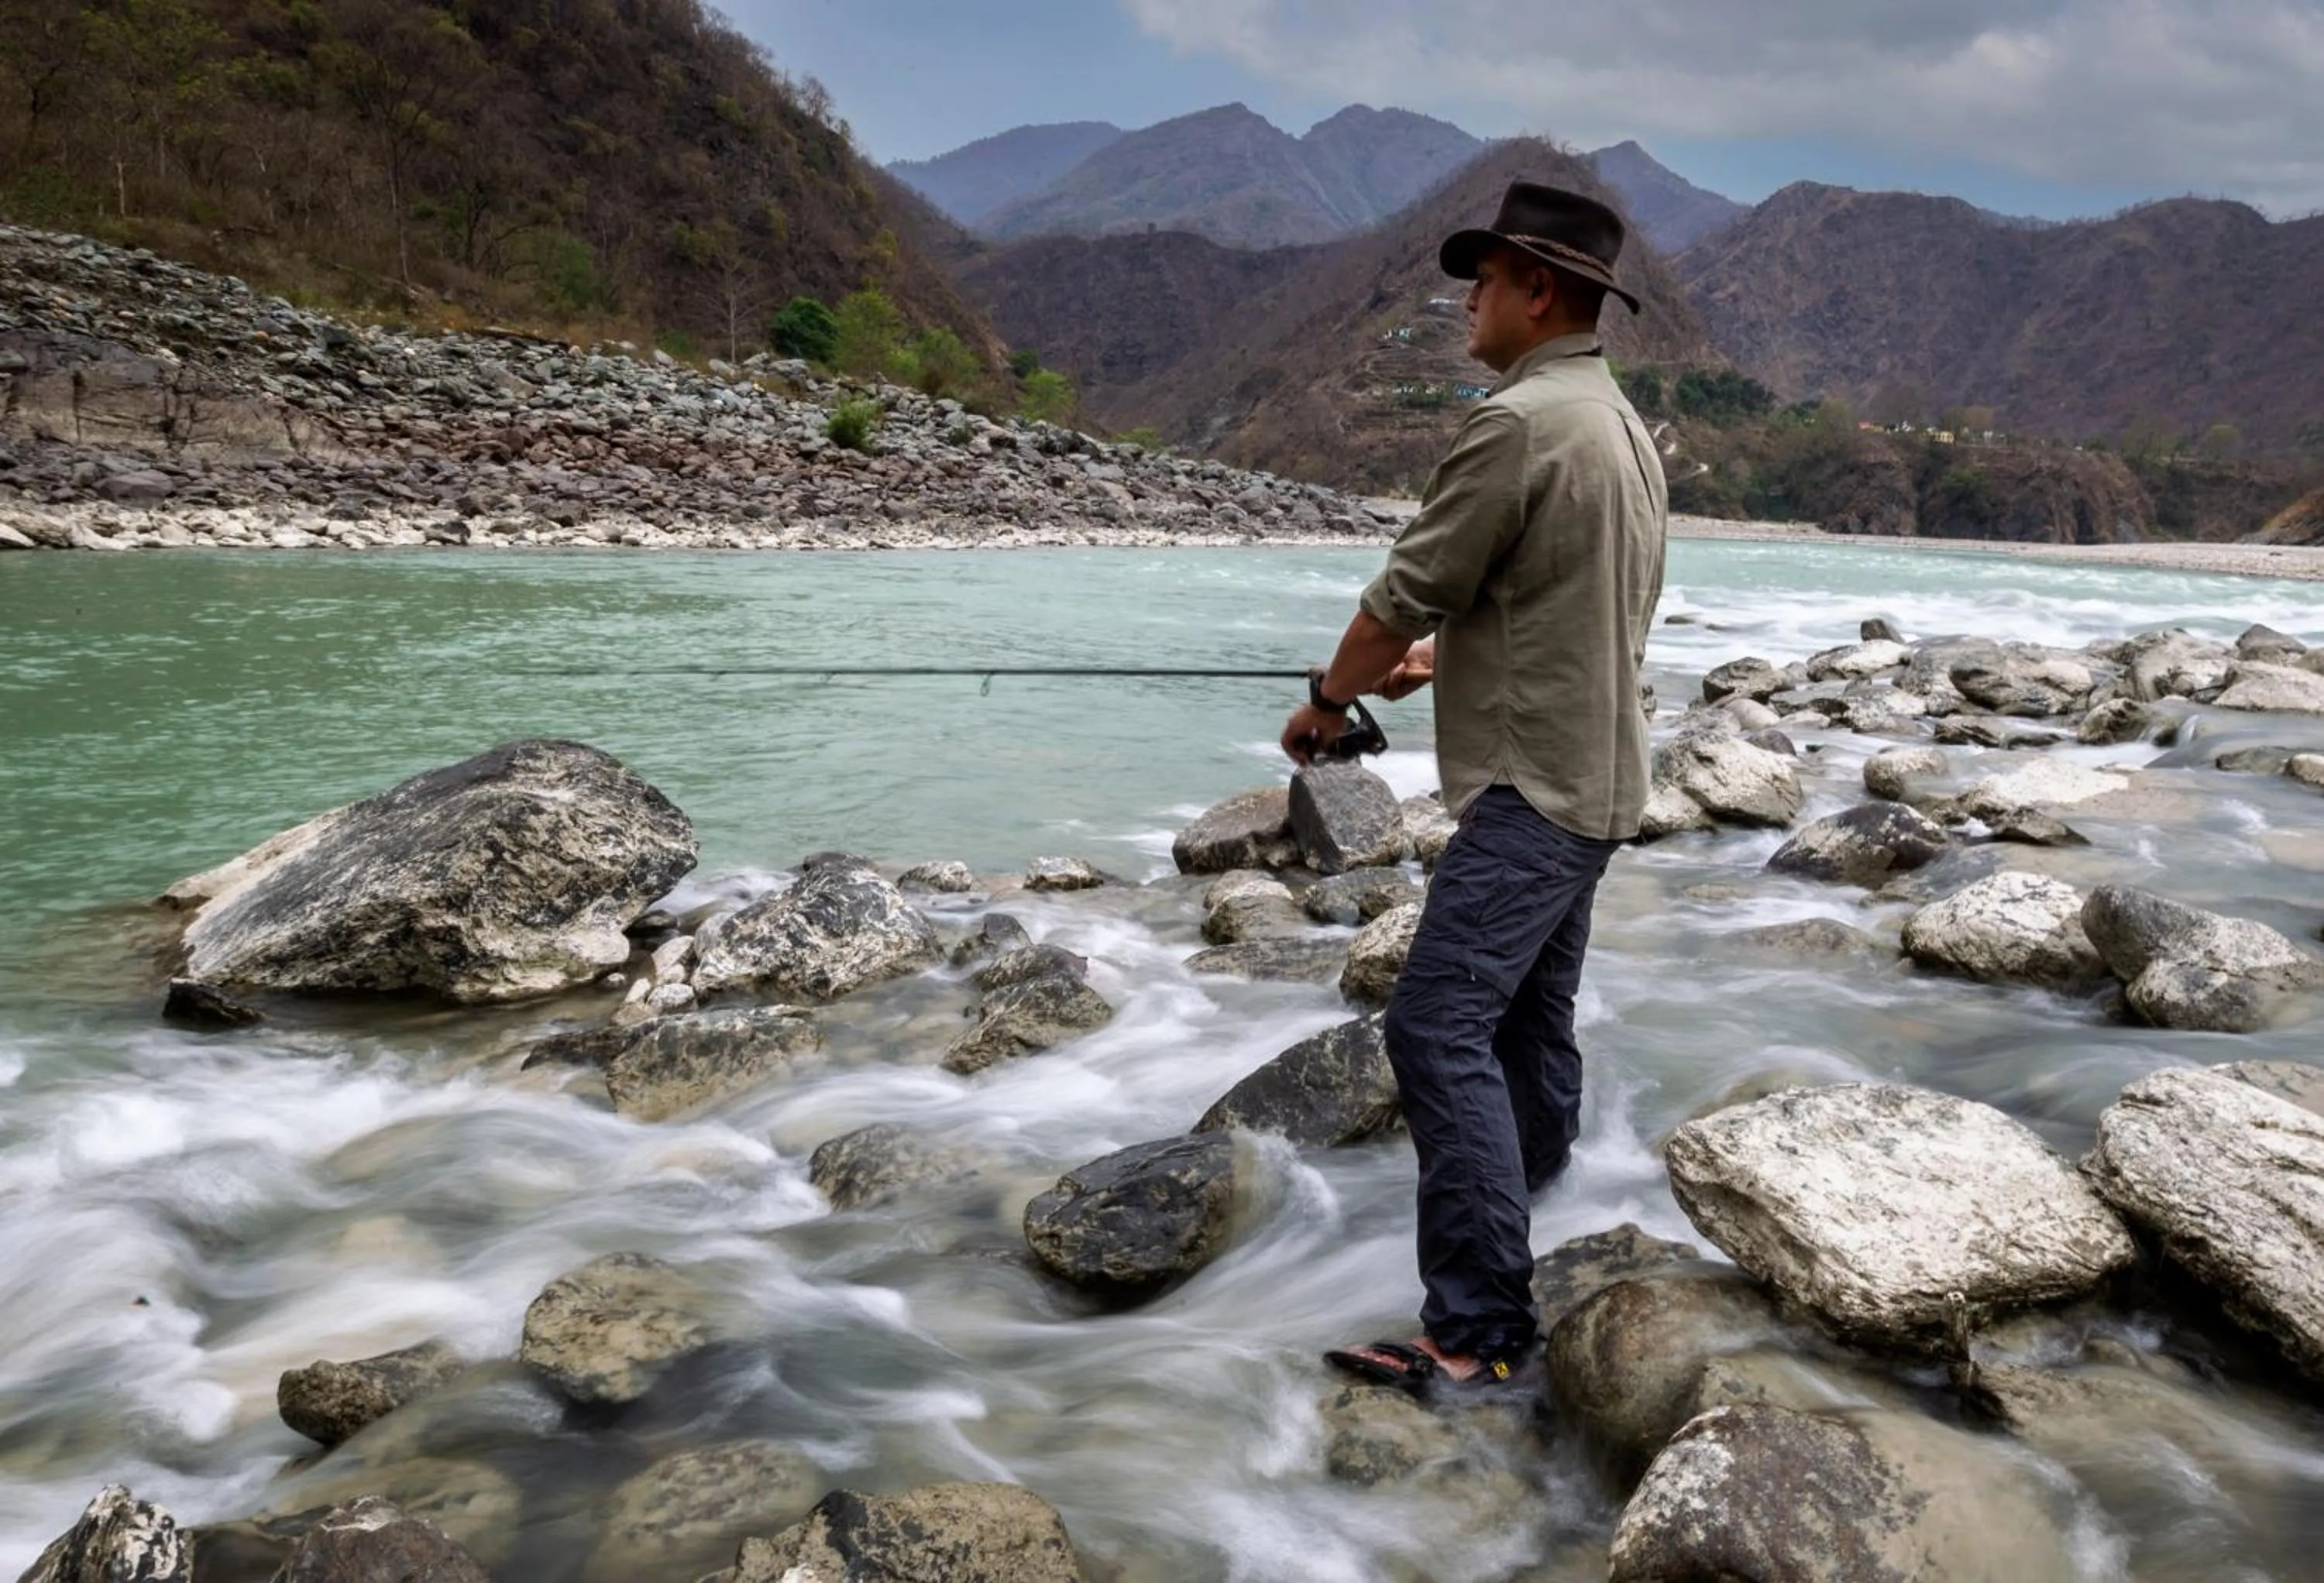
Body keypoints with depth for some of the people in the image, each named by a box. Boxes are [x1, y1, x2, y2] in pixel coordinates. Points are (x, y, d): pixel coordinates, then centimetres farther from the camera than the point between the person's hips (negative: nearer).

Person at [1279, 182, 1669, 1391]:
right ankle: (1518, 1258, 28)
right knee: (1530, 1027, 16)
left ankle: (1477, 1328, -14)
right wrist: (1439, 659, 23)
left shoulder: (1518, 423, -16)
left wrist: (1328, 697, 3)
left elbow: (1409, 588, -12)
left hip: (1530, 785, -11)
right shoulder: (1625, 426, 16)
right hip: (1593, 780, 11)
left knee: (1439, 1028, -14)